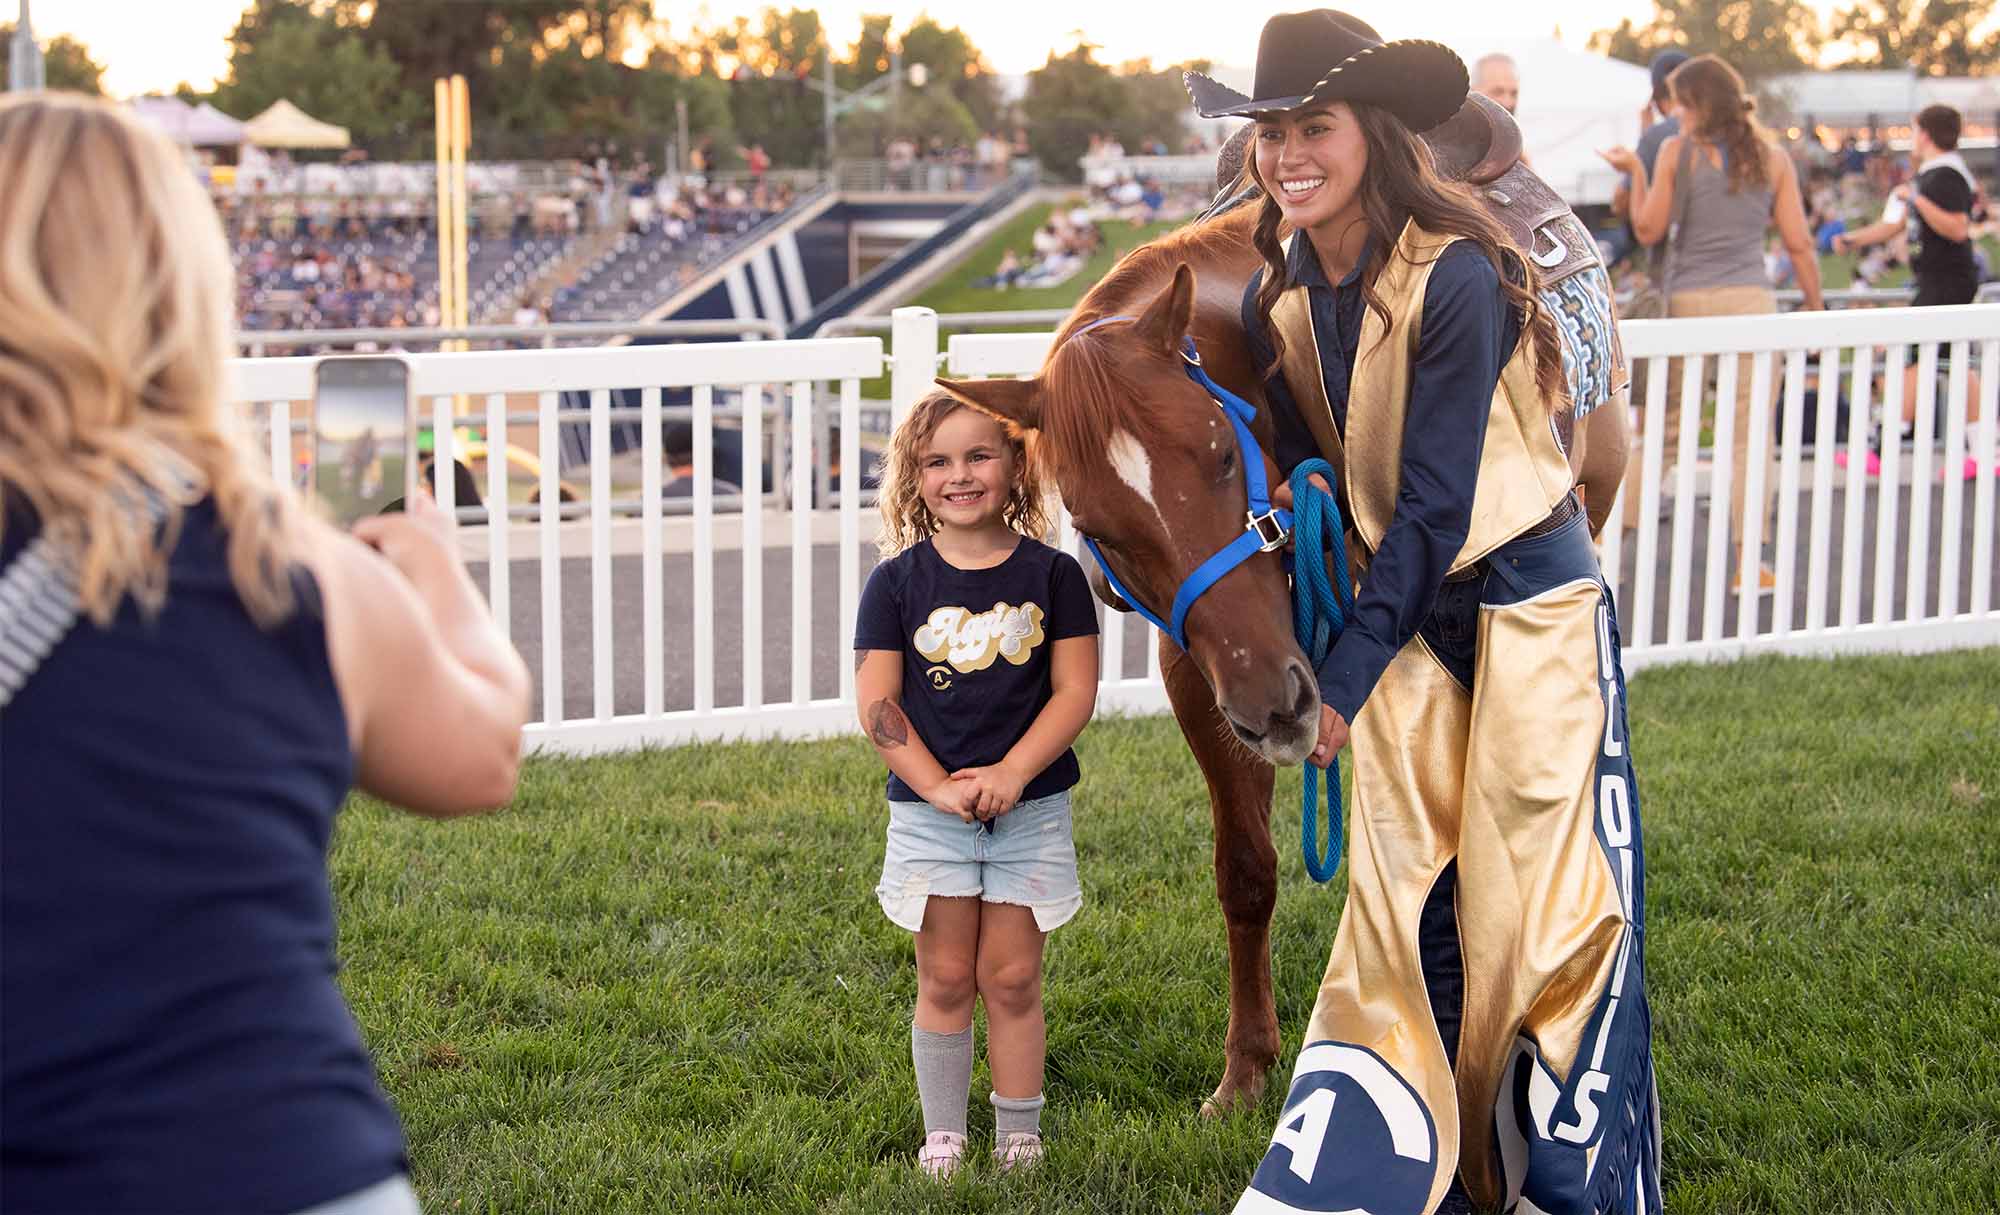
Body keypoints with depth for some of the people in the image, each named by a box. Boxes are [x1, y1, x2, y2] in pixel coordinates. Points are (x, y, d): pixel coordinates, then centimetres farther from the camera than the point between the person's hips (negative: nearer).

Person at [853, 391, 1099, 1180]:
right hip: (928, 811, 0)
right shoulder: (897, 582, -2)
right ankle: (942, 1138, 17)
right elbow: (877, 705, -5)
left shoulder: (1052, 574, -1)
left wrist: (1011, 772, -17)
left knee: (1012, 979, 6)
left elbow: (1076, 691, -5)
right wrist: (940, 787, -15)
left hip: (1030, 808, 0)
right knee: (946, 981, 7)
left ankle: (1019, 1137, 17)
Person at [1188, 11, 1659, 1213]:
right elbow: (1313, 474, 7)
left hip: (1531, 596, -6)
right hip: (1407, 612, 6)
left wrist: (1345, 678, -20)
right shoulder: (1279, 302, 0)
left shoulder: (1456, 279, -21)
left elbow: (1432, 504, -21)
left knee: (1552, 897, -1)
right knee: (1405, 904, 8)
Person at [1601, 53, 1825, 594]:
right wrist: (1816, 307, 14)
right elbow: (1798, 243, 5)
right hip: (1750, 303, 0)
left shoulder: (1677, 152, 0)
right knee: (1750, 435, 3)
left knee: (1662, 429, 10)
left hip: (1686, 304, 0)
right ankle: (1750, 563, 2)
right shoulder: (1772, 157, 5)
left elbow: (1649, 230, 2)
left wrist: (1635, 172, 14)